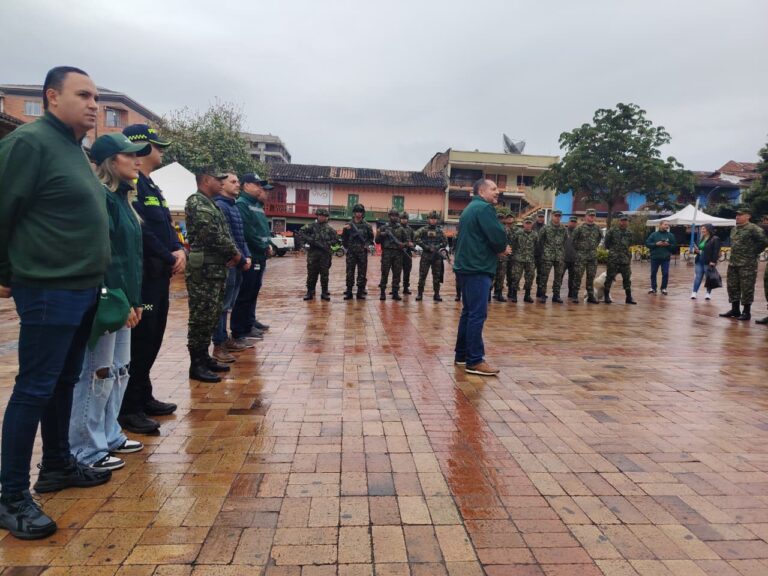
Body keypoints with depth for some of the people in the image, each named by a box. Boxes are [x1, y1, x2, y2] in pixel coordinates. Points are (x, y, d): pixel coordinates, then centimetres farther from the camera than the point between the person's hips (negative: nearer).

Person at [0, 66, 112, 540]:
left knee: (64, 382, 17)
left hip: (83, 289, 9)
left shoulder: (74, 149, 15)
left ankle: (58, 465, 32)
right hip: (49, 291, -9)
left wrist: (92, 280, 17)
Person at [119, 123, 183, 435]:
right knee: (139, 339, -5)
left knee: (153, 337, 15)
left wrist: (180, 250, -1)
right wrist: (170, 259, -12)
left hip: (160, 273, 10)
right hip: (142, 273, -10)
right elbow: (140, 231, -21)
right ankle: (128, 409, 5)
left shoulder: (152, 186, 19)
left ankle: (144, 397, 27)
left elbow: (166, 226, 18)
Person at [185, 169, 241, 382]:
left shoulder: (210, 204, 20)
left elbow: (223, 233, 17)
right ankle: (196, 365, 2)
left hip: (216, 268, 10)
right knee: (201, 317, -5)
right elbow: (212, 234, -19)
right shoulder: (197, 202, -10)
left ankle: (204, 357, 23)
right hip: (204, 270, -10)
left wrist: (231, 255, 0)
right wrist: (235, 253, -9)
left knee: (212, 316, 14)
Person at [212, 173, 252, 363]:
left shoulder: (233, 206, 17)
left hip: (237, 263, 9)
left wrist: (247, 256, 5)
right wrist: (242, 260, -13)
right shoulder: (220, 206, -12)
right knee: (223, 305, -5)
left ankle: (225, 339, 24)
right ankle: (218, 346, 1)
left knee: (227, 305, 15)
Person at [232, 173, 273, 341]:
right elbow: (247, 232, -20)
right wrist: (264, 247, -14)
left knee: (253, 292, 18)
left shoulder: (257, 205, 18)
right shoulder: (241, 204, -12)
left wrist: (268, 245, 4)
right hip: (250, 256, -9)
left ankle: (250, 322, 30)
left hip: (259, 256, 10)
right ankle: (240, 331, 0)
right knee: (245, 294, -5)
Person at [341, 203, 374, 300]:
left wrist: (367, 244, -5)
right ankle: (349, 292, 8)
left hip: (362, 252, 0)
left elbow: (371, 237, 10)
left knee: (362, 273, 3)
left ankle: (361, 292, 10)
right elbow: (343, 237, 7)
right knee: (350, 272, 1)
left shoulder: (367, 226, 6)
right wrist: (346, 246, -9)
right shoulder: (348, 225, 6)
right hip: (351, 252, 0)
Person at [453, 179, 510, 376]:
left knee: (469, 312, 14)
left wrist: (499, 248, 6)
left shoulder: (470, 209, 21)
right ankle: (475, 361, -8)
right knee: (478, 314, -10)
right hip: (478, 268, -11)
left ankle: (462, 354, 20)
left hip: (467, 266, 11)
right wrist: (503, 248, 2)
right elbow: (498, 236, -20)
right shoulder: (484, 208, -11)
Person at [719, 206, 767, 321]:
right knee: (732, 287, 11)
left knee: (747, 288, -2)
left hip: (747, 265, -8)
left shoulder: (753, 228, -11)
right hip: (732, 263, 8)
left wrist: (753, 253, -8)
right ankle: (735, 310, 22)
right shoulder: (734, 229, 13)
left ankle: (746, 312, 7)